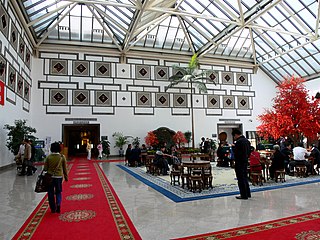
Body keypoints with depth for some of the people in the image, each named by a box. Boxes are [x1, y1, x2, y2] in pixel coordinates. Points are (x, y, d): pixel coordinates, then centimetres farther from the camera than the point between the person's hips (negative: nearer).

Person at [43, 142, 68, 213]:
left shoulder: (48, 157, -6)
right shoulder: (62, 157, -5)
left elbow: (45, 168, -1)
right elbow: (65, 168, 0)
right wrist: (66, 176, 12)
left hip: (50, 177, 0)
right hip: (59, 177, 0)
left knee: (51, 193, 12)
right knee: (58, 192, 15)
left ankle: (53, 209, 17)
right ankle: (58, 204, -7)